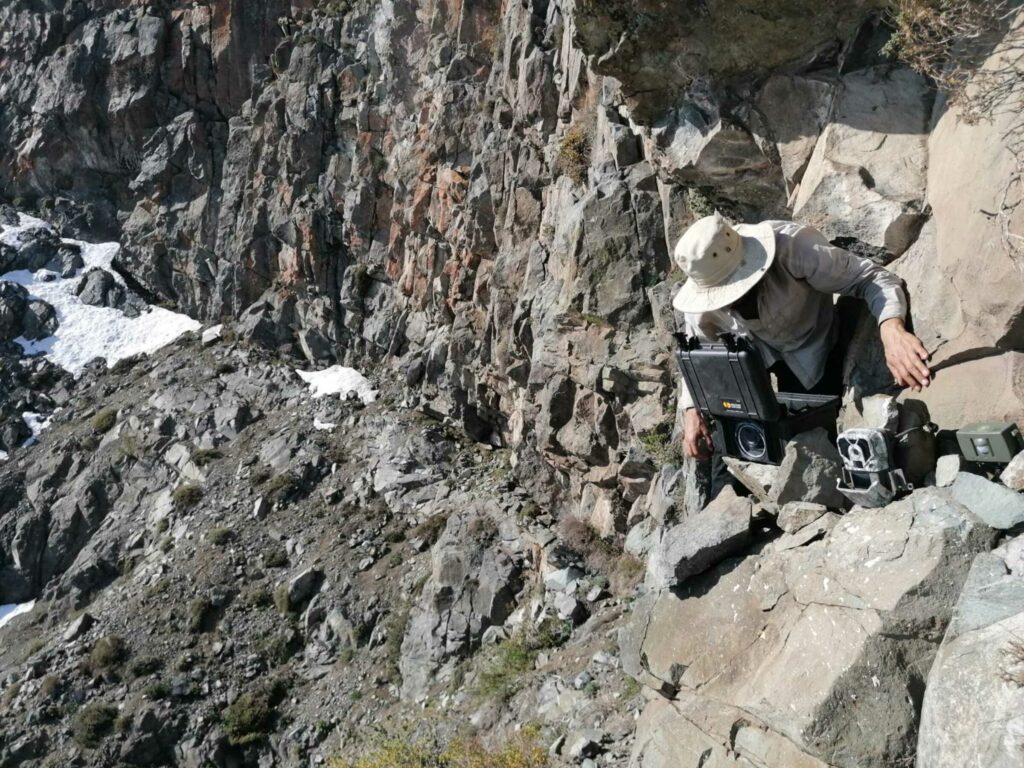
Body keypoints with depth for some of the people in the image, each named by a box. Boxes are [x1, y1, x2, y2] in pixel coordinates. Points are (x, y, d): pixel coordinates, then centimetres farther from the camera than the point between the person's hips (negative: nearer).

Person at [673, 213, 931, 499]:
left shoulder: (793, 247, -38)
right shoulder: (704, 288, -23)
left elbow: (874, 278, -33)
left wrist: (892, 330, -53)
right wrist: (692, 410, -17)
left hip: (810, 347, -2)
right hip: (748, 348, 3)